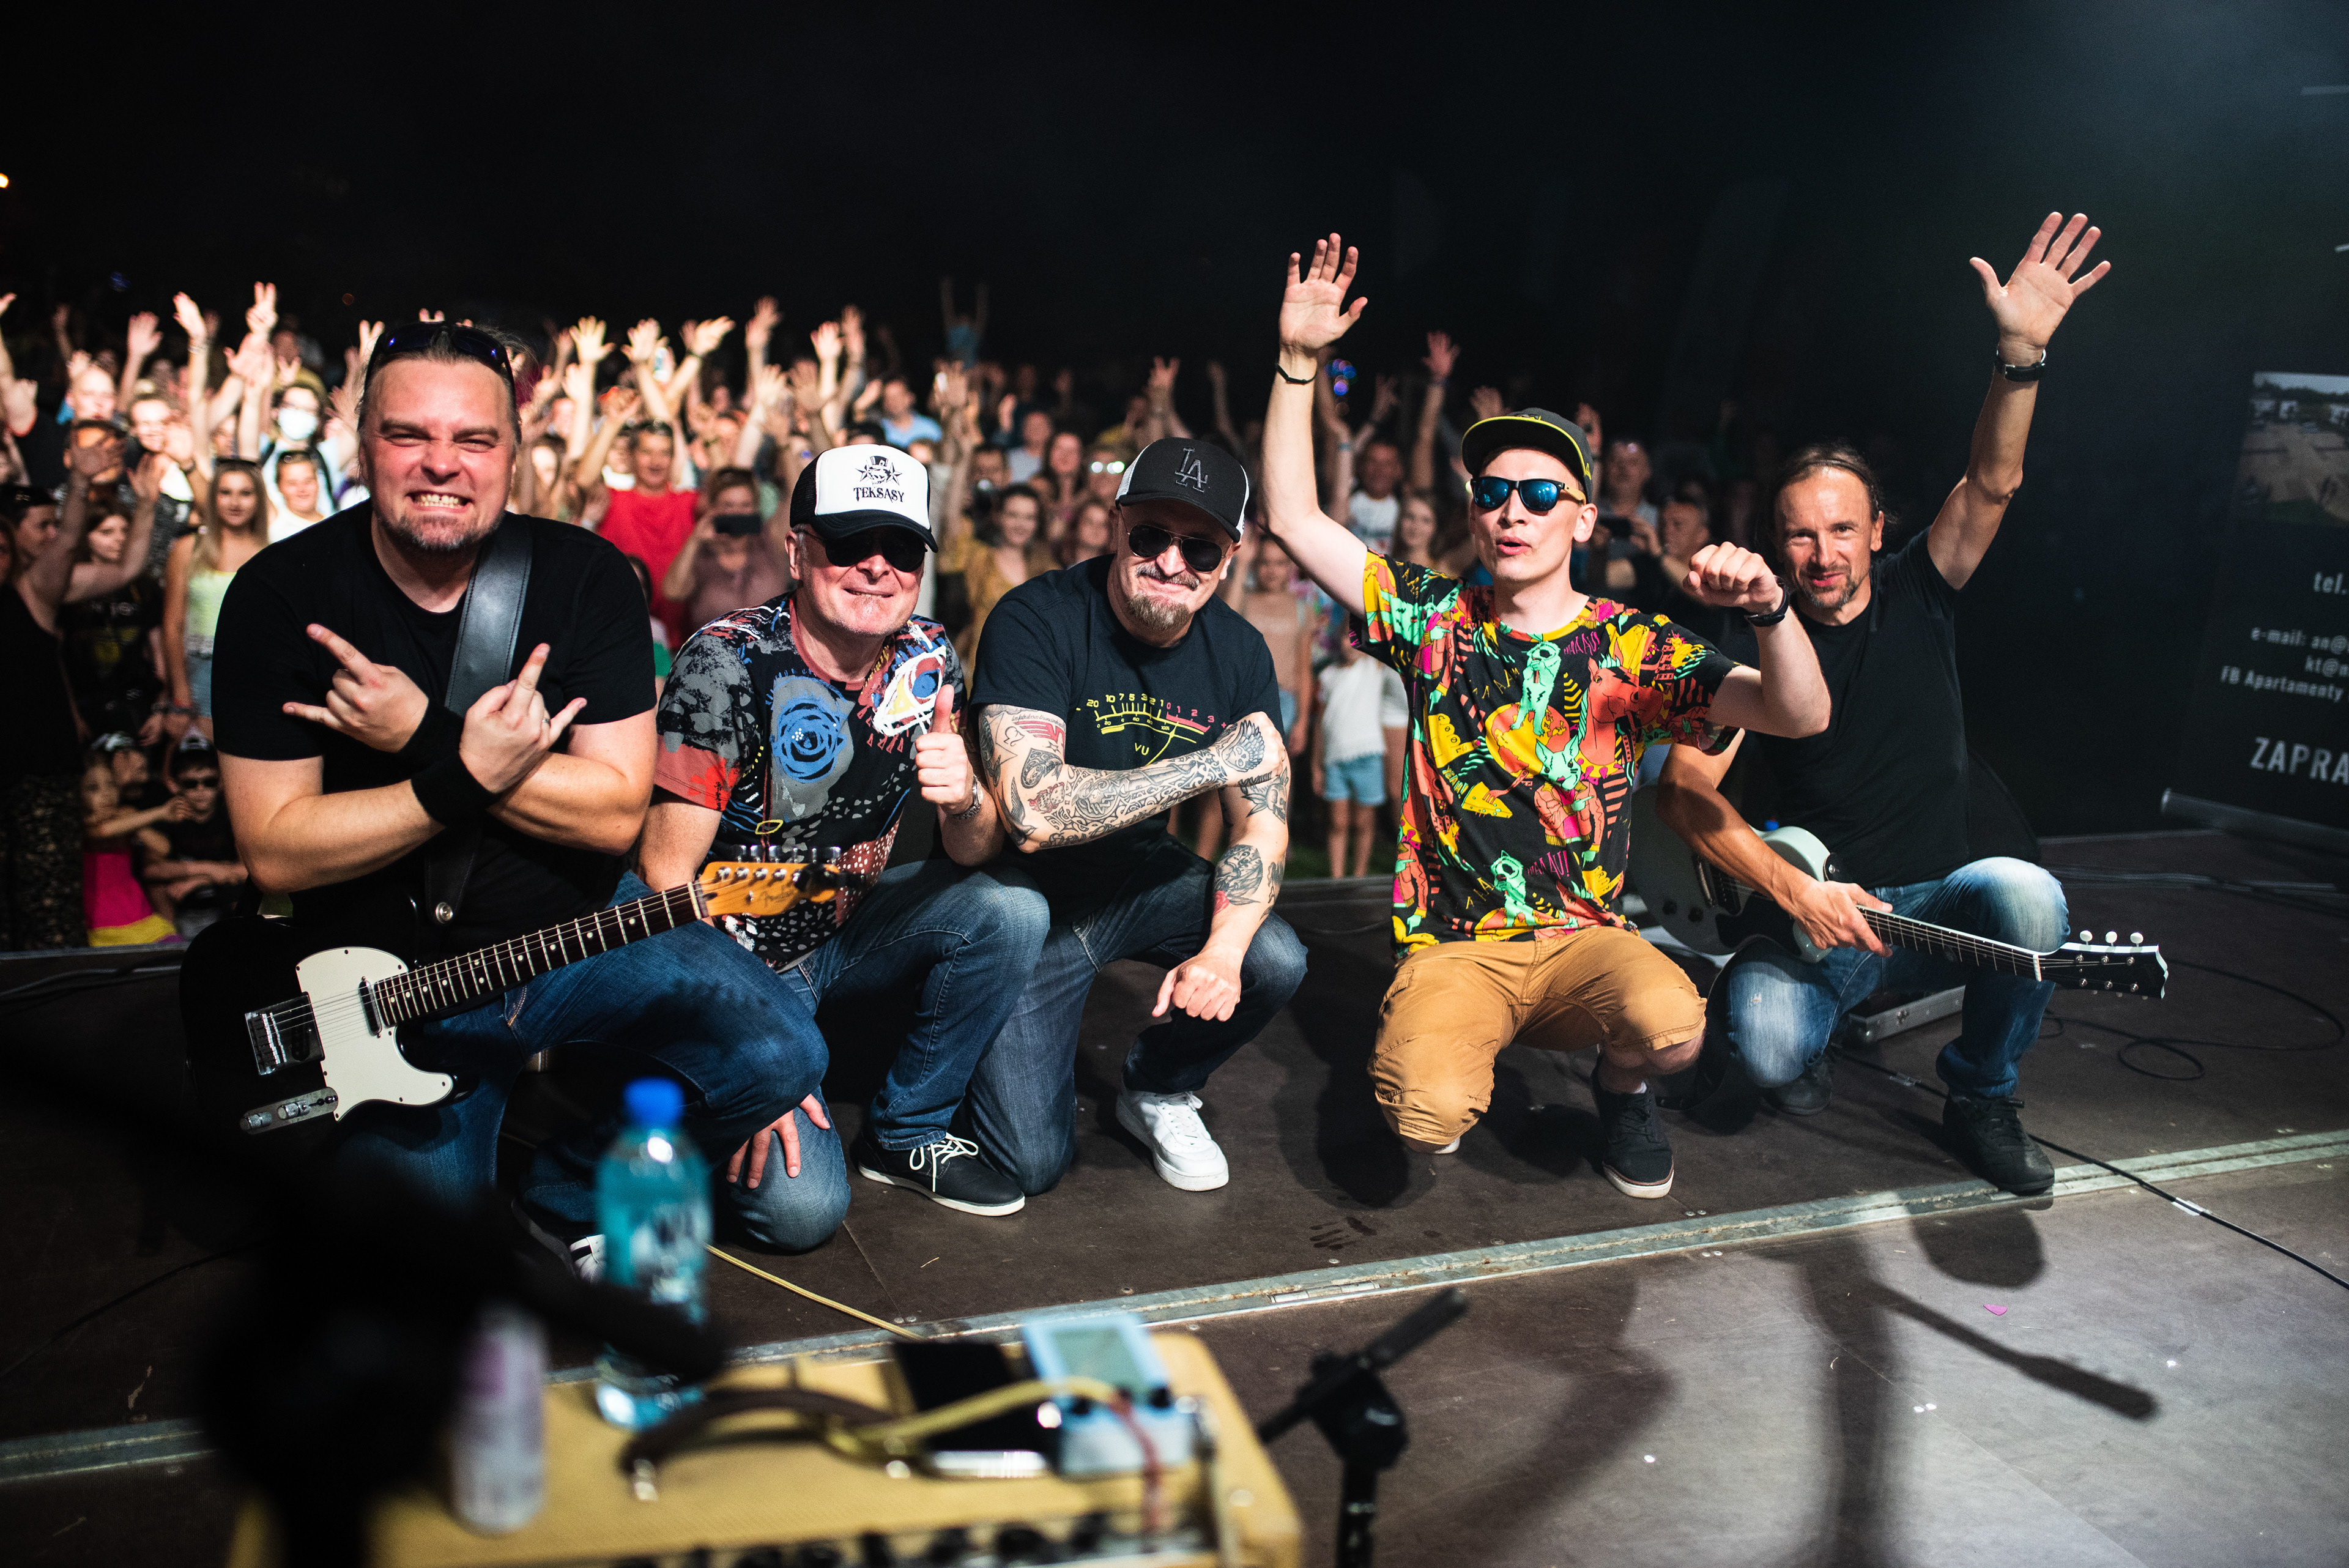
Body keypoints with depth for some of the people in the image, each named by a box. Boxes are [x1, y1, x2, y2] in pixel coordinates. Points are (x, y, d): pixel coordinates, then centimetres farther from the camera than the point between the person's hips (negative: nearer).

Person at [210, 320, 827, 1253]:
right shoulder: (279, 597, -7)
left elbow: (616, 813, -12)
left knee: (774, 1054, -20)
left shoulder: (585, 575, -5)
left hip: (584, 928, 1)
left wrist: (426, 737, -21)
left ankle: (571, 1183, 6)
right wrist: (469, 774, -23)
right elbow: (276, 851, -11)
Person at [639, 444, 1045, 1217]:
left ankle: (905, 1133, 0)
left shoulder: (928, 661, -5)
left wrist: (965, 803, -29)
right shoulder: (729, 663, -21)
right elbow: (668, 875, -20)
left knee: (1011, 909, -19)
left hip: (847, 928, 5)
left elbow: (976, 855, -2)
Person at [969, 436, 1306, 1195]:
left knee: (1276, 962, -23)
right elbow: (1033, 812, -34)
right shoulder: (1037, 620, -23)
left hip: (1143, 878, 5)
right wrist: (1213, 763, -30)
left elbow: (1264, 825, -4)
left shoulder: (1239, 651, -5)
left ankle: (1157, 1090, 9)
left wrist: (1224, 949, -23)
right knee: (1030, 1161, -12)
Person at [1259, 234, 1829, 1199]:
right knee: (1429, 1121, -28)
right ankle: (1441, 1049, 12)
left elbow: (1801, 716, -8)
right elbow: (1292, 518, 0)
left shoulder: (1633, 647, 1)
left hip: (1583, 938, 1)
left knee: (1672, 1023, -32)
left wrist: (1769, 608, -28)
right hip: (1451, 948, 0)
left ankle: (1620, 1085, 7)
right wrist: (1297, 360, -7)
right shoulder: (1435, 620, 3)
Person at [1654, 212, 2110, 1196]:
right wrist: (1793, 891, -25)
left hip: (1938, 903, 3)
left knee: (2025, 895, -32)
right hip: (1813, 912, -3)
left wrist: (2023, 353, -30)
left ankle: (1981, 1097, -5)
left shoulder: (1916, 596, 2)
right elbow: (1682, 794, -14)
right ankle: (1767, 1016, 9)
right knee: (1771, 1055, -32)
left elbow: (1990, 486, -15)